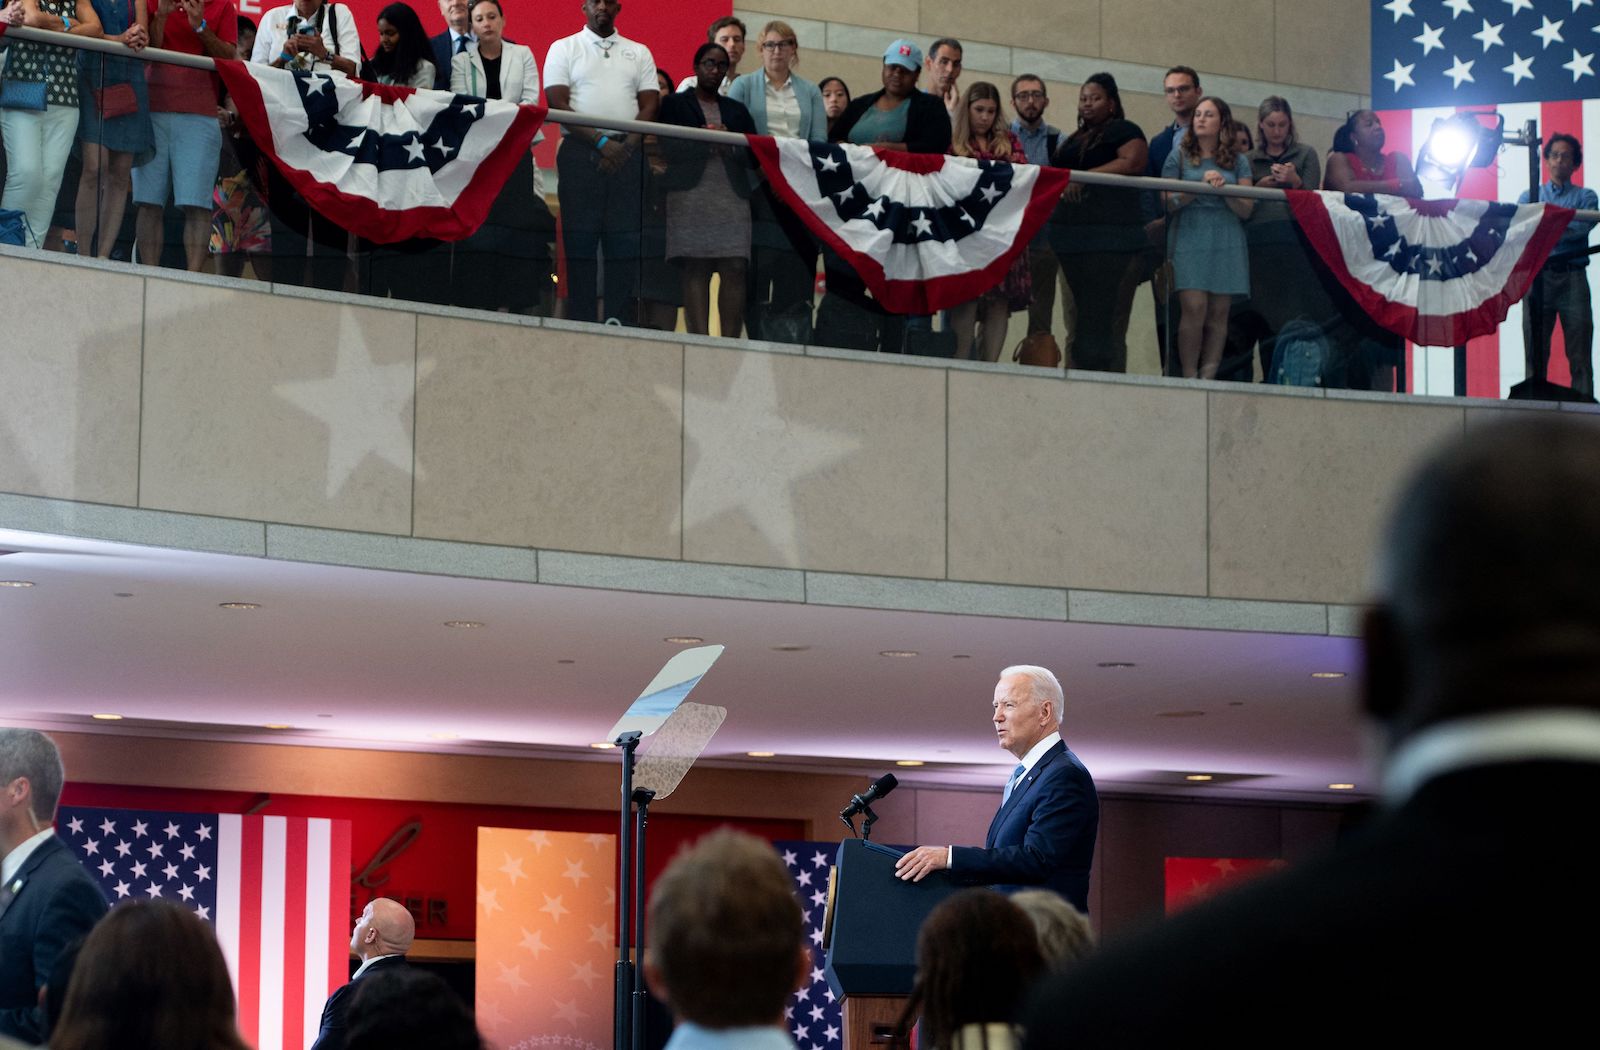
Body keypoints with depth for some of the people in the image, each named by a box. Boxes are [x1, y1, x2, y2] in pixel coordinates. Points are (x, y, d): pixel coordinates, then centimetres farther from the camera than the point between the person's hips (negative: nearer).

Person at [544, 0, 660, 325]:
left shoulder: (638, 53, 16)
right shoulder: (564, 49, 8)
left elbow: (649, 105, 9)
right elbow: (558, 104, -2)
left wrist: (626, 146, -7)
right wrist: (601, 142, -11)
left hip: (626, 153, 2)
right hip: (580, 151, -2)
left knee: (624, 241, -4)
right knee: (580, 239, -6)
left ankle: (620, 323, -5)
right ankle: (582, 322, -7)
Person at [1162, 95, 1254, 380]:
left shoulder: (1238, 161, 13)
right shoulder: (1180, 157, 10)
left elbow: (1246, 209, 6)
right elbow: (1169, 203, 2)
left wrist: (1225, 189, -12)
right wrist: (1201, 185, -10)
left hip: (1227, 243, 2)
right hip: (1190, 238, -2)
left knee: (1218, 313, -3)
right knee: (1194, 307, -15)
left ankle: (1209, 376, -1)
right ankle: (1189, 375, -10)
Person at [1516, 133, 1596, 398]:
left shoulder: (1585, 197, 12)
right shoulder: (1529, 196, 18)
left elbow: (1583, 226, -8)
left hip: (1572, 277, -1)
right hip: (1537, 276, 1)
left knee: (1579, 354, -6)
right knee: (1535, 352, -1)